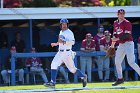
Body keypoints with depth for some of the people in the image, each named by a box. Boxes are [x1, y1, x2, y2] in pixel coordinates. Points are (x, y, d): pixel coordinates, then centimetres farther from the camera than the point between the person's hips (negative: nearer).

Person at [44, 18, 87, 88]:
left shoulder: (69, 32, -10)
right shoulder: (61, 32, 17)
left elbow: (72, 42, -23)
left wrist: (63, 41, -30)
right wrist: (56, 44, 25)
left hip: (67, 53, -7)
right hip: (60, 53, 7)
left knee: (72, 68, -2)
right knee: (54, 65, -6)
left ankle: (83, 77, 18)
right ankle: (52, 82, -7)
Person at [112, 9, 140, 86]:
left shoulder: (127, 23, -10)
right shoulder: (115, 23, 13)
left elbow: (127, 35, -18)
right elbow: (115, 34, 21)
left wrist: (117, 39, -23)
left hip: (128, 44, -8)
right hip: (121, 45, 8)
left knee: (131, 62, -17)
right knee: (117, 61, 8)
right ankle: (120, 79, 20)